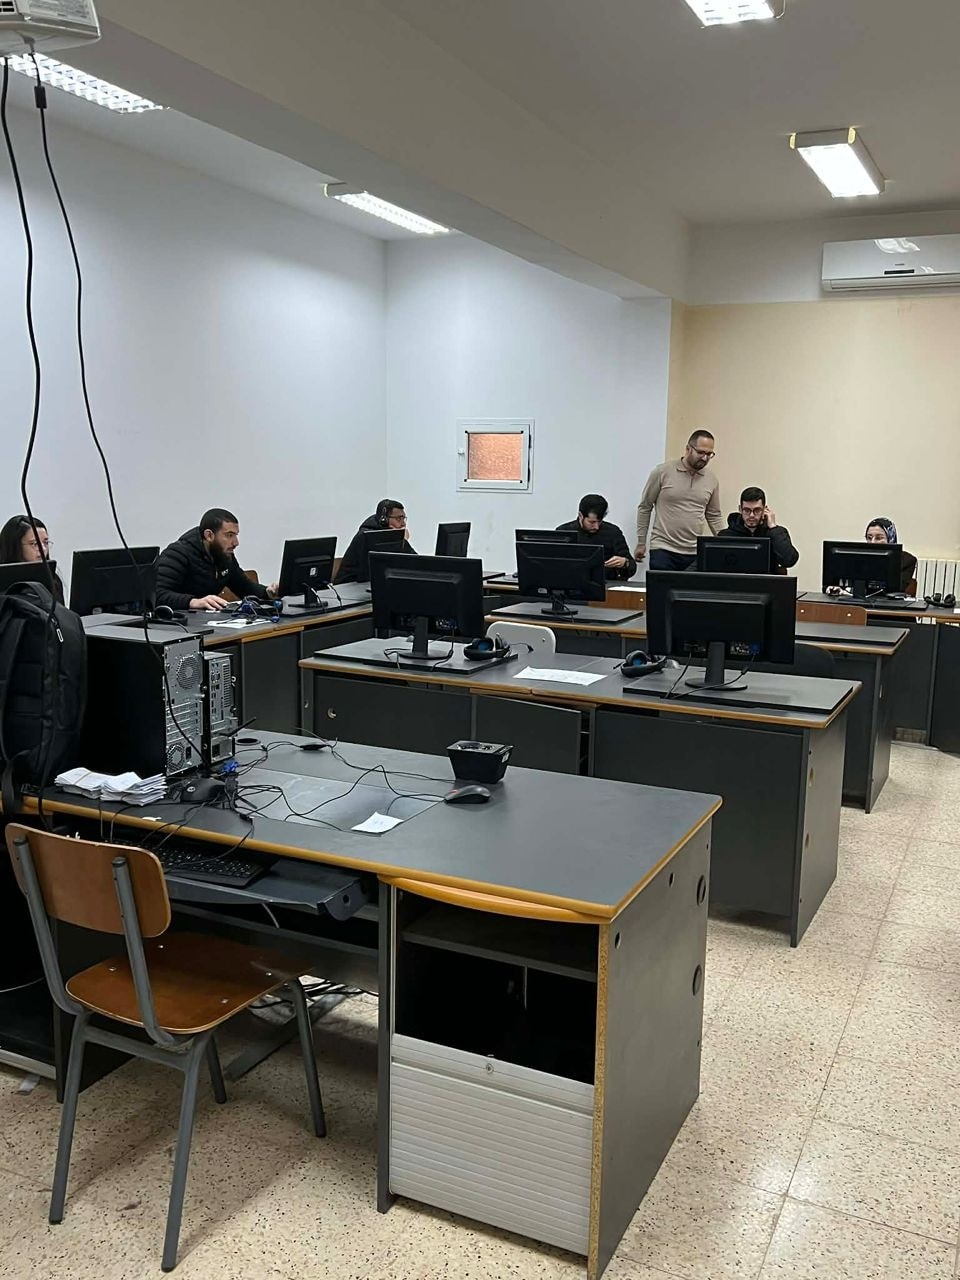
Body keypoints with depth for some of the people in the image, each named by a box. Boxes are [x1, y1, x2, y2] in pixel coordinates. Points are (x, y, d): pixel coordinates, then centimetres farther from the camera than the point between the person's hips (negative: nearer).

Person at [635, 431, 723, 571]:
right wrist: (641, 542, 5)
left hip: (695, 554, 3)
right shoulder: (662, 472, -2)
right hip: (663, 550, -3)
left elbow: (714, 516, 17)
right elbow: (645, 507, 4)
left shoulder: (712, 481, 8)